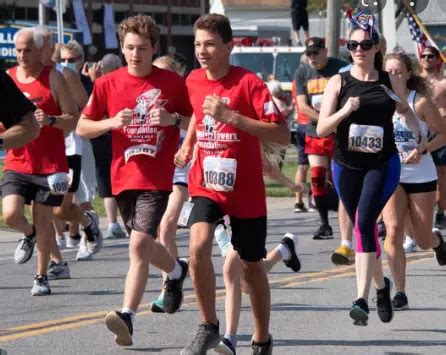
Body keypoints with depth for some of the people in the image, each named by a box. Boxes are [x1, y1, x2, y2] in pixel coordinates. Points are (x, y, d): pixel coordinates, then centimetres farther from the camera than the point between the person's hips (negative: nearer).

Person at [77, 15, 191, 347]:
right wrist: (112, 122, -11)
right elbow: (82, 127, 8)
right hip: (123, 177, 4)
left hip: (157, 178, -4)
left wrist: (173, 119, -12)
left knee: (139, 245, -19)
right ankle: (177, 270, 49)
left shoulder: (173, 82, -1)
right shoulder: (108, 84, 4)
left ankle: (127, 317, -22)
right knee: (145, 246, 18)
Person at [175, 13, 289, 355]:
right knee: (198, 246, -22)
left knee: (252, 266, 9)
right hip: (206, 185, 3)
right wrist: (188, 143, 12)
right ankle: (209, 326, -7)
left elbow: (283, 134, -21)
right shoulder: (193, 81, 3)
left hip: (245, 190, -3)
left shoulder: (249, 83, -14)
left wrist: (230, 116, -26)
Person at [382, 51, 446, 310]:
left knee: (423, 241, 7)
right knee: (393, 231, -17)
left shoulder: (421, 102, -10)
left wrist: (423, 151, -22)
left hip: (421, 177, -2)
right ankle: (400, 293, -11)